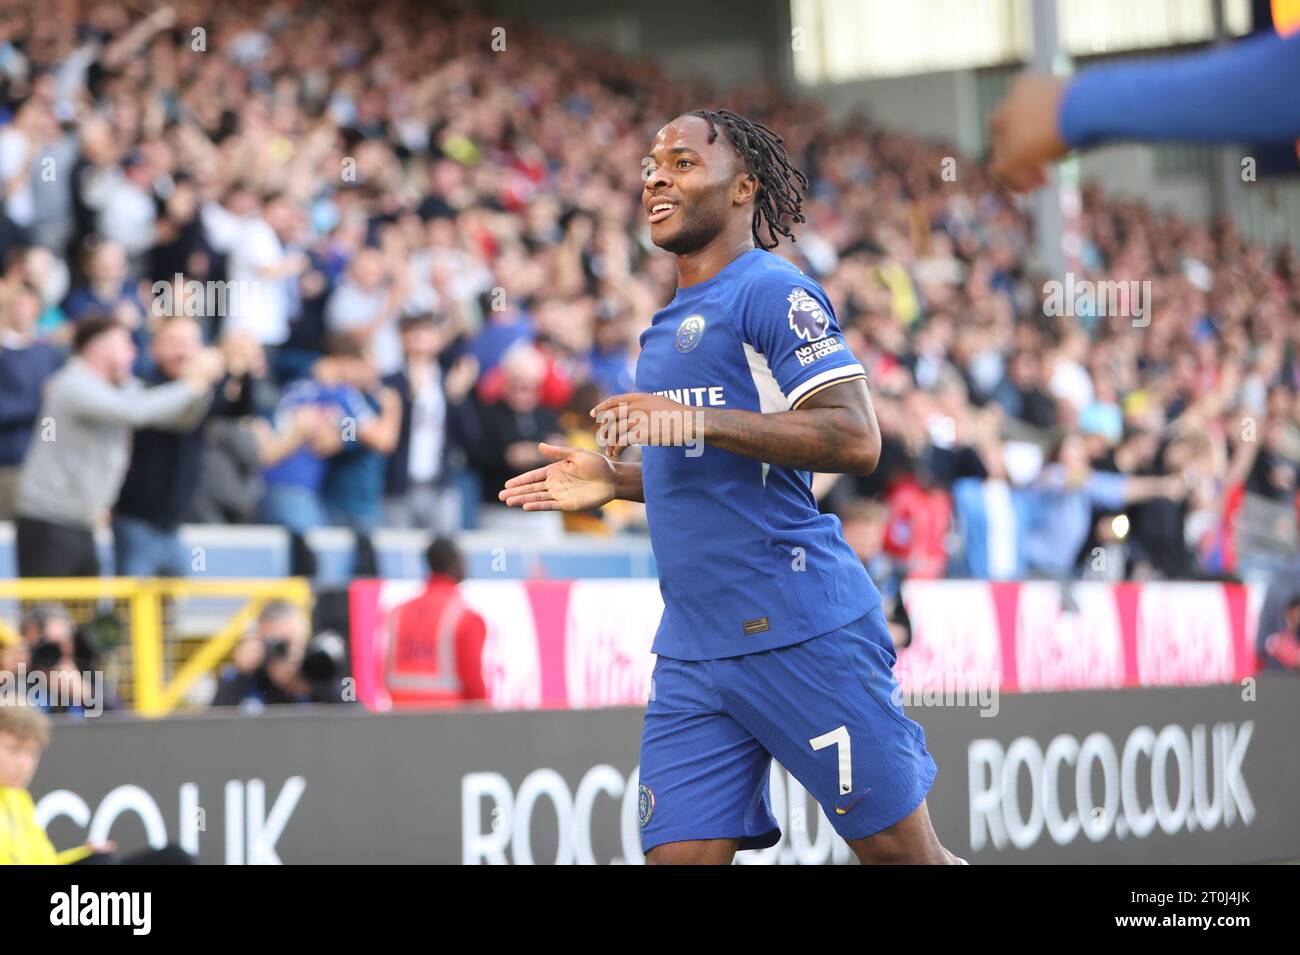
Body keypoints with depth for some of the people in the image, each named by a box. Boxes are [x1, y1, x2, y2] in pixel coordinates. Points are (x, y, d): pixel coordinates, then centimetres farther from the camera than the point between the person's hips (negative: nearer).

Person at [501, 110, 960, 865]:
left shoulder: (772, 290, -7)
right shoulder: (669, 327, 20)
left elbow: (856, 438, -18)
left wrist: (699, 421, -22)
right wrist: (617, 481, 17)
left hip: (803, 632, -8)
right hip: (692, 651, 8)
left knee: (900, 850, -2)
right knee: (679, 853, 0)